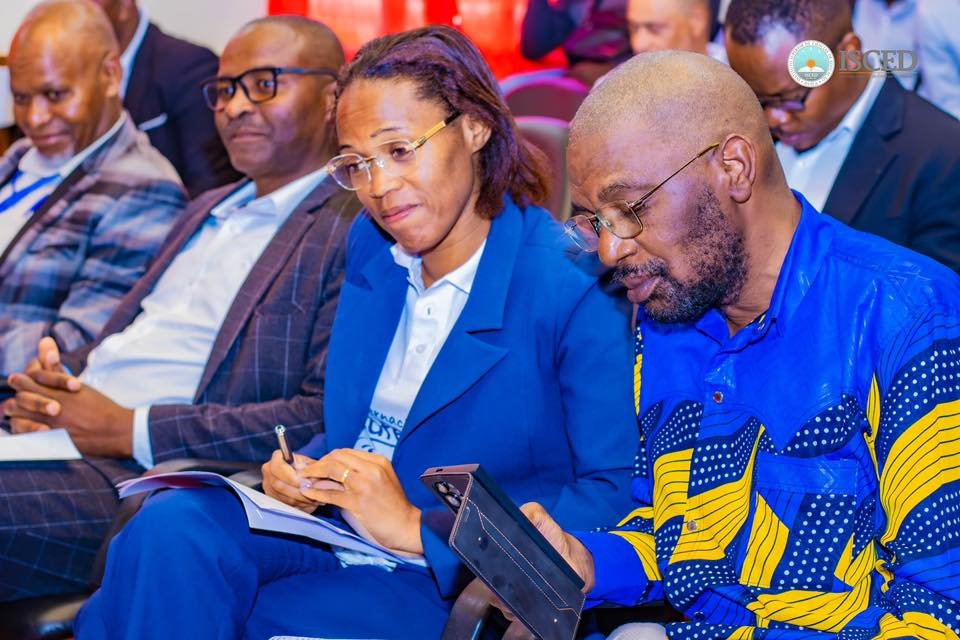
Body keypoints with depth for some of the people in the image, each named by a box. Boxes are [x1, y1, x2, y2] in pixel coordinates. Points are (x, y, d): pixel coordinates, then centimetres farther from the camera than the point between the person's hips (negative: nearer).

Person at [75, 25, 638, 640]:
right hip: (332, 526, 6)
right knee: (173, 524, -25)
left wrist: (420, 528, -21)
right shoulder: (371, 248, 10)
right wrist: (303, 471, -2)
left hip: (457, 583, -6)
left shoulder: (573, 287, -14)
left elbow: (621, 495, -20)